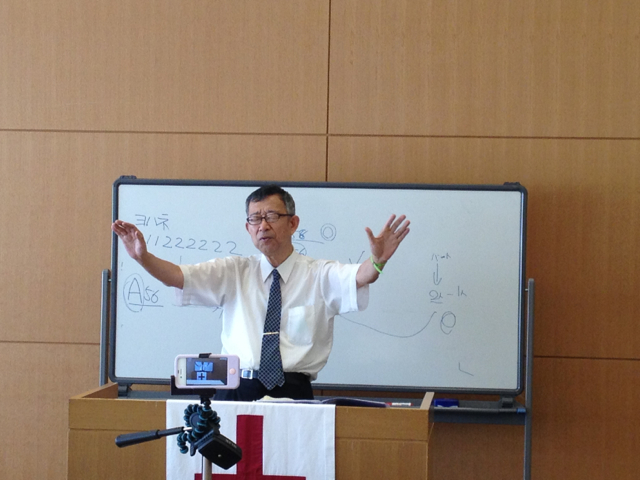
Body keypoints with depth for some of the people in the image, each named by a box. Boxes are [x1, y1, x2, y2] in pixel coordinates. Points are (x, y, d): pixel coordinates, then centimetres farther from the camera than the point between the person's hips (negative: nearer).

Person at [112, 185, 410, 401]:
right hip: (237, 388, 2)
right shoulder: (234, 272, 15)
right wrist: (143, 257, -16)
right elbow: (178, 276, 4)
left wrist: (377, 262, -35)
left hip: (293, 393, -2)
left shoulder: (320, 275, 8)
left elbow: (358, 277, -12)